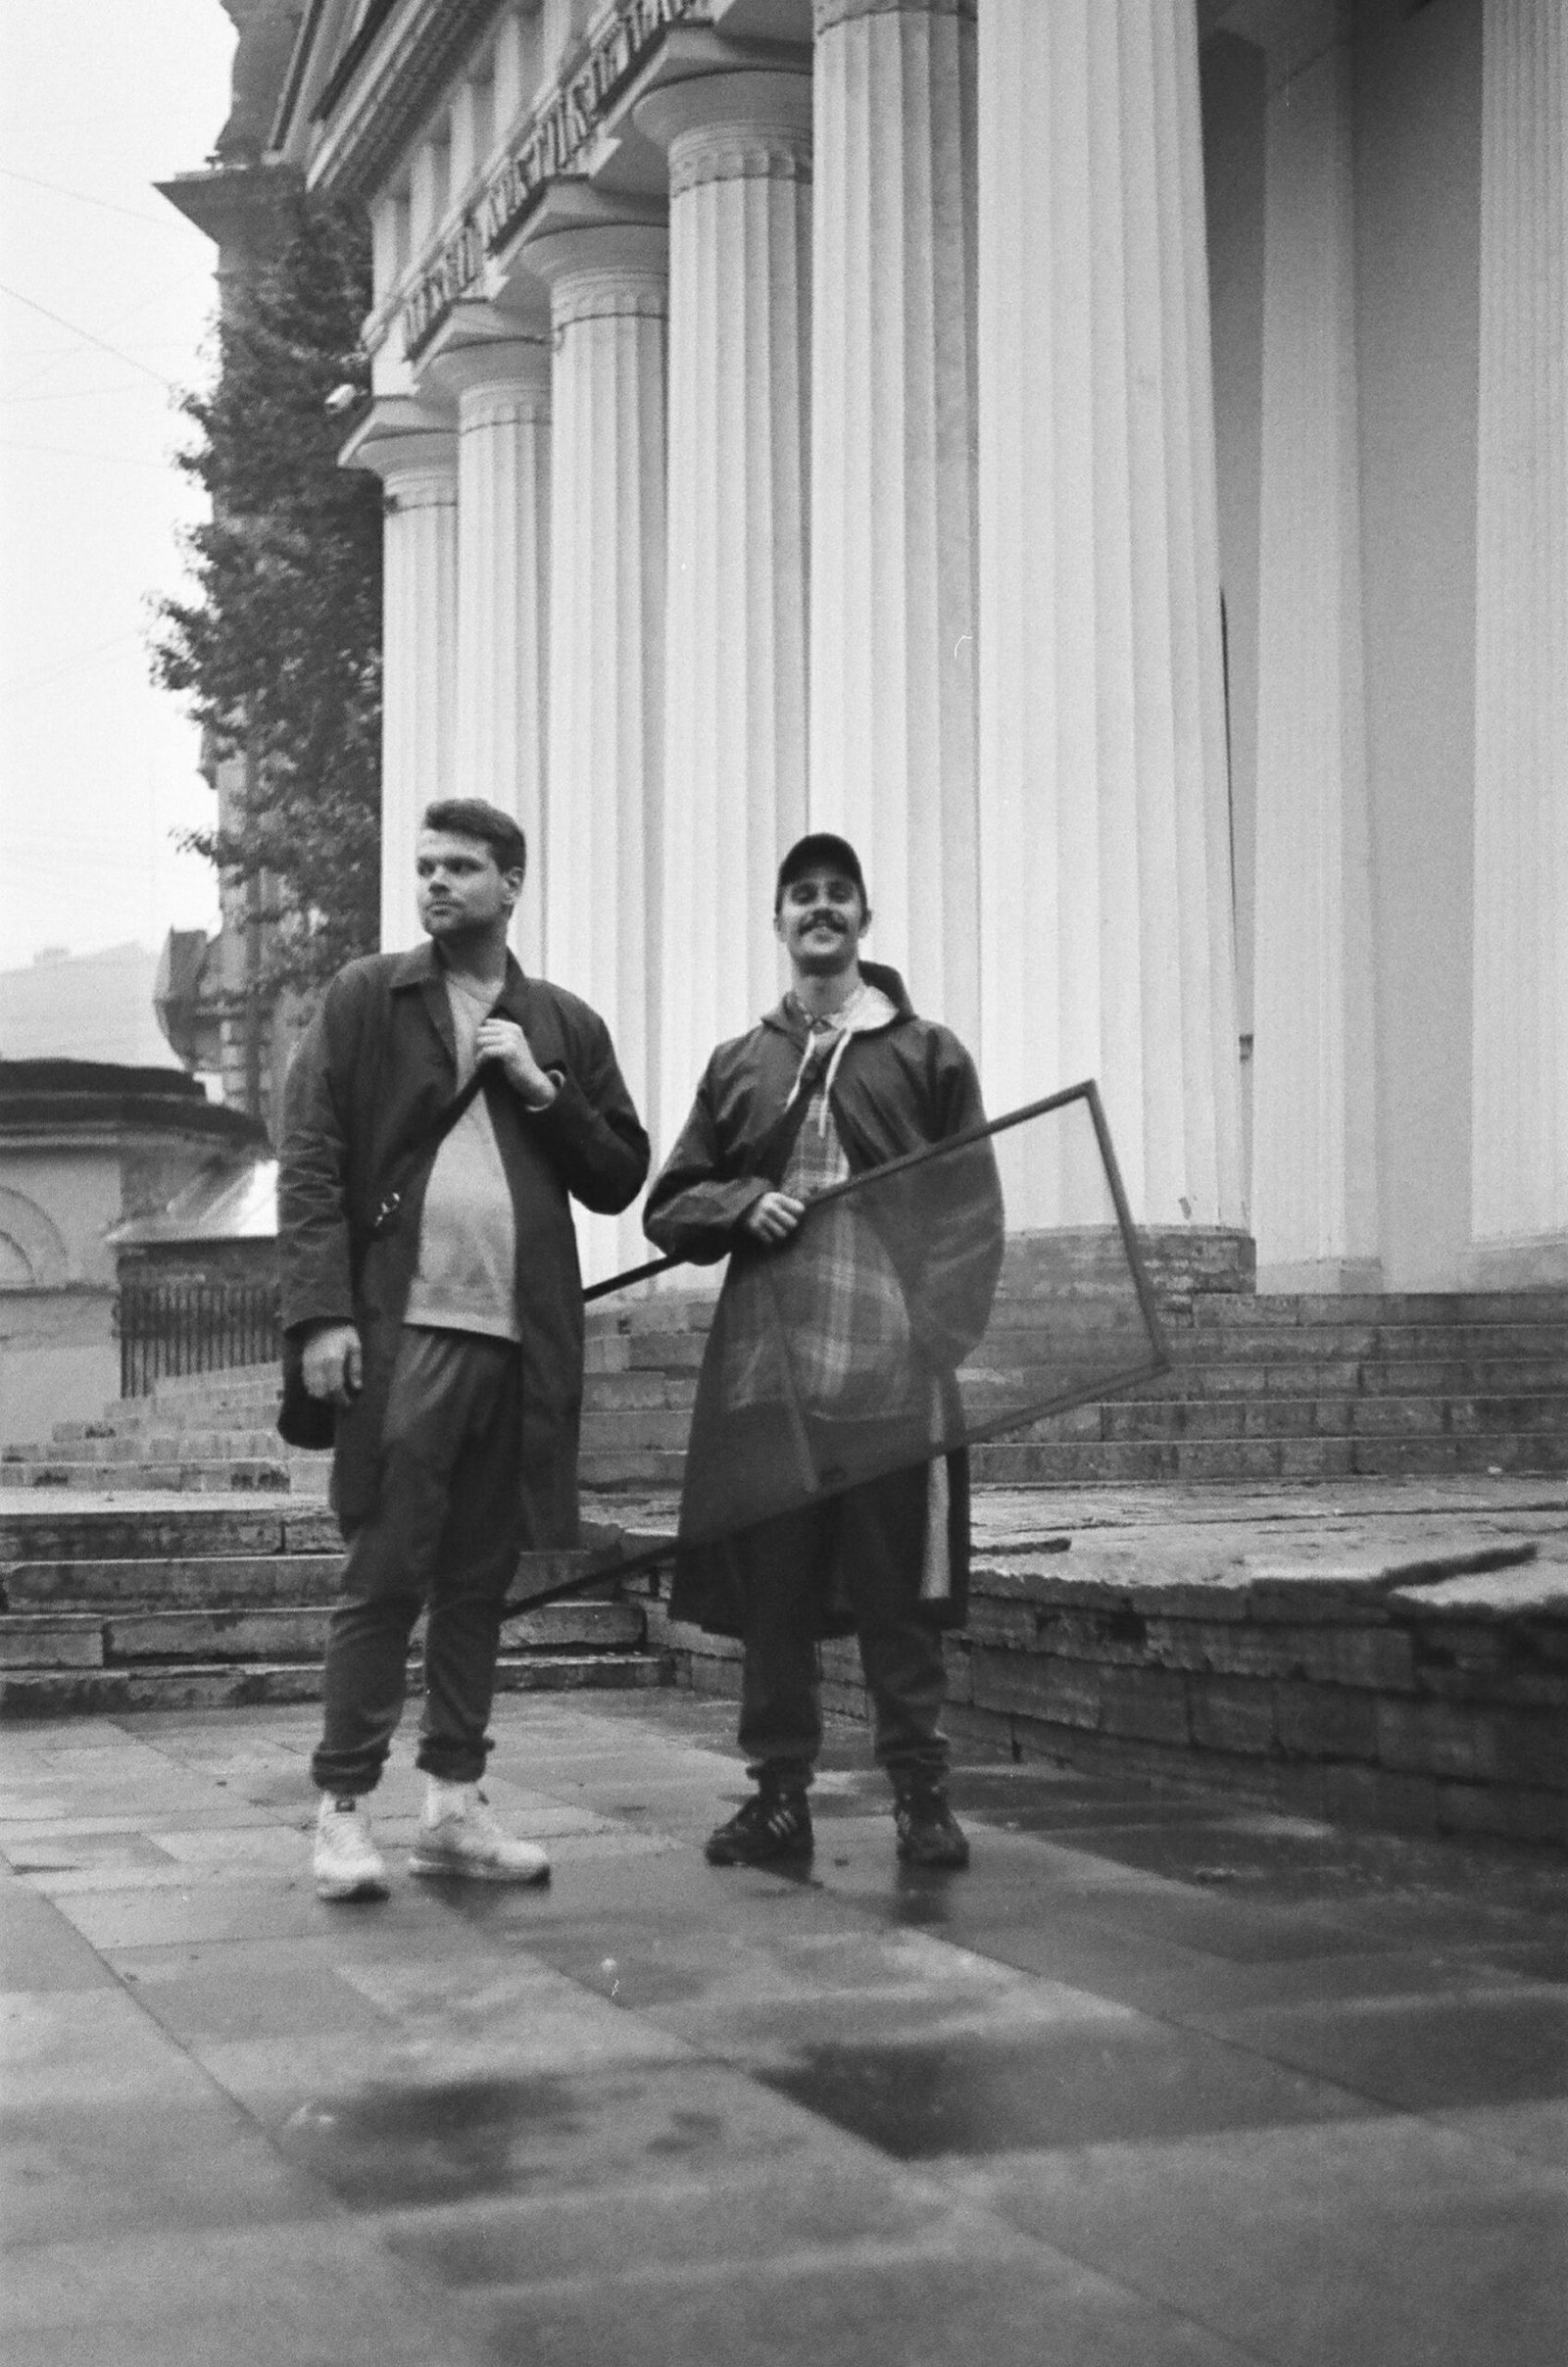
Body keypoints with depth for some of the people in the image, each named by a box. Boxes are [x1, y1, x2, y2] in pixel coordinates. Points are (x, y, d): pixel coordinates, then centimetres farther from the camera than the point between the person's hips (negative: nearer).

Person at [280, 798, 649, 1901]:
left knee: (479, 1582, 9)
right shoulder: (365, 999, 6)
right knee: (385, 1579, -3)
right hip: (402, 1331, -3)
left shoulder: (566, 1026, 14)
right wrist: (322, 1312, -12)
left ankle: (455, 1802, 17)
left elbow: (620, 1179, 13)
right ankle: (345, 1809, 5)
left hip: (521, 1342, 3)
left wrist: (541, 1087, -2)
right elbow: (310, 1163, -1)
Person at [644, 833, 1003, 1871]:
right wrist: (743, 1206, -4)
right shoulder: (738, 1066, 17)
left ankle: (923, 1795, 8)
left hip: (890, 1368, -3)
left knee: (901, 1596, -2)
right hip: (764, 1369, 3)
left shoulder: (929, 1054, 8)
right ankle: (780, 1795, 14)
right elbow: (669, 1208, 18)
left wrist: (947, 1347, -9)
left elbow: (972, 1214, 3)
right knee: (770, 1595, 4)